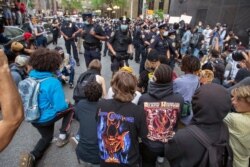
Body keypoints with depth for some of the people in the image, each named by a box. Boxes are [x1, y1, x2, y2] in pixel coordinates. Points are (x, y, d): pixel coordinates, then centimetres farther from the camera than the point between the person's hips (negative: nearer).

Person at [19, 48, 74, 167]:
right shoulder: (53, 82, -26)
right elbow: (60, 107, -26)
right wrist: (66, 103, -4)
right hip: (47, 117, -6)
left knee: (47, 137, 32)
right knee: (70, 109, 22)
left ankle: (32, 156, 8)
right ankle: (62, 136, 18)